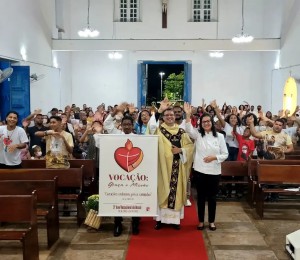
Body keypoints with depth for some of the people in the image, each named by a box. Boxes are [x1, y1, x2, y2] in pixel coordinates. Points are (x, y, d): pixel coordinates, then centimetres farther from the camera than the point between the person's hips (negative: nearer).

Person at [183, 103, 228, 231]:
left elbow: (225, 154, 1)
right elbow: (188, 129, -19)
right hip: (200, 170, 0)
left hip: (214, 171, 0)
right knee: (201, 196, 8)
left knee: (212, 197, 9)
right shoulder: (198, 135, 2)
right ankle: (201, 221, 21)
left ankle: (211, 221, 23)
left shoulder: (219, 136, 0)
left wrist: (214, 157, -16)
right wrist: (188, 115, -32)